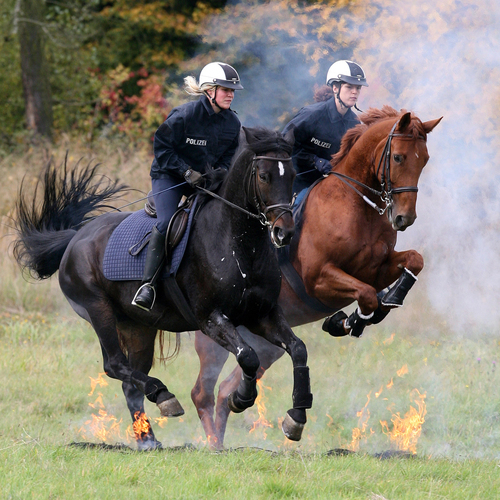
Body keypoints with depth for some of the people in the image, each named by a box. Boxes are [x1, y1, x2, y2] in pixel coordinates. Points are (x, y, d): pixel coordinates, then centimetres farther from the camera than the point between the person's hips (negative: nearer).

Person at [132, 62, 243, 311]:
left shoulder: (232, 123, -3)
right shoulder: (184, 115, -20)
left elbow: (228, 157, 9)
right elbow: (161, 147, -14)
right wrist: (186, 172, -20)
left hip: (206, 178, 5)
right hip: (169, 175, -5)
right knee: (166, 222, -25)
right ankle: (148, 283, -23)